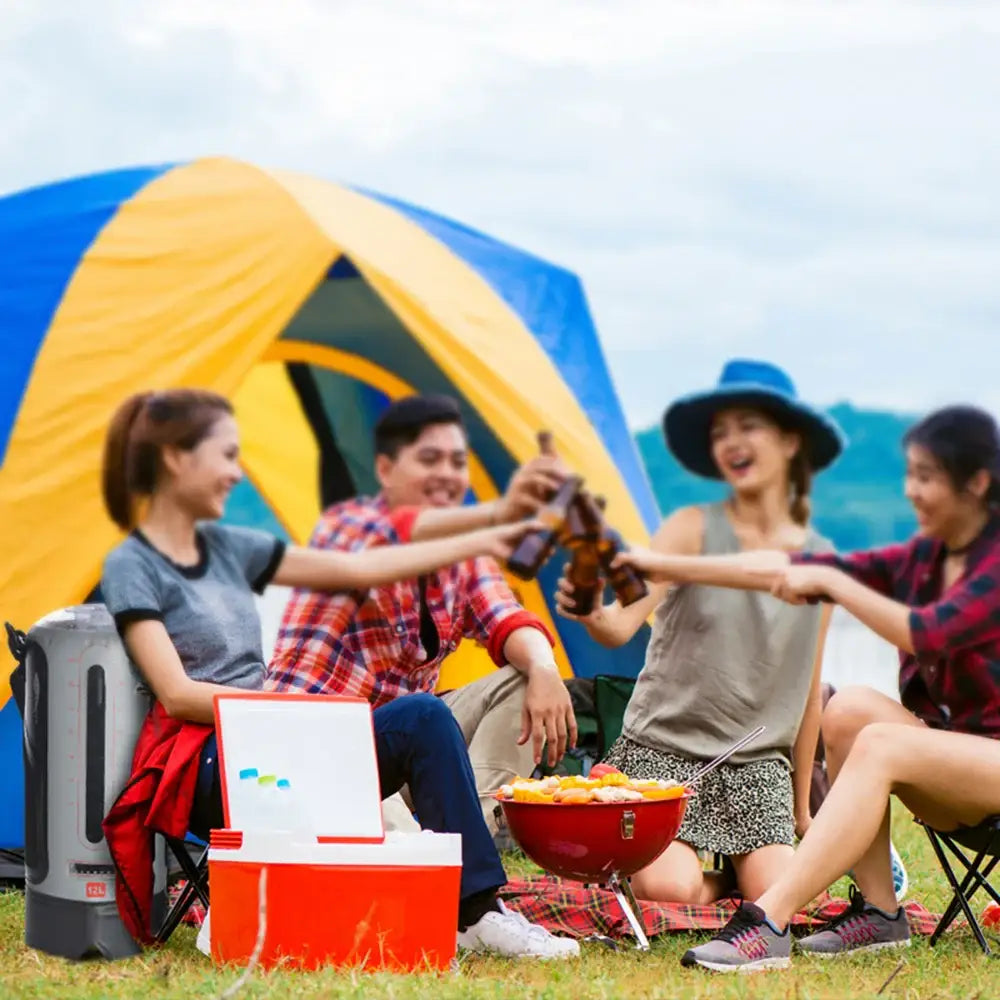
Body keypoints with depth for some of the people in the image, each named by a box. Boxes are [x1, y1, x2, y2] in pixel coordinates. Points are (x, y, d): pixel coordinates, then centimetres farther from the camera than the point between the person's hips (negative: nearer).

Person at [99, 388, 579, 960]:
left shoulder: (228, 548, 16)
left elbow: (357, 569, 18)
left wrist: (478, 544, 18)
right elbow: (177, 694, -12)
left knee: (425, 718, -16)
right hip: (207, 776, -7)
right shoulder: (132, 568, -4)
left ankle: (479, 911, -17)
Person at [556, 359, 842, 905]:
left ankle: (736, 867, 15)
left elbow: (808, 688, 12)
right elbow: (623, 623, -20)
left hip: (758, 762, 3)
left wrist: (801, 806, 15)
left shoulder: (818, 558, 5)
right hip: (662, 747, -3)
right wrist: (592, 614, -44)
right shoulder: (692, 528, -6)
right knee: (669, 891, -26)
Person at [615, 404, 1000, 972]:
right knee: (850, 708, -18)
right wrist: (662, 567, 1)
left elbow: (927, 635, -26)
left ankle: (767, 924, -35)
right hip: (952, 746, 7)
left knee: (881, 745, -29)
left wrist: (829, 581, -20)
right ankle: (878, 914, -15)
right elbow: (786, 570, 4)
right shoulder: (922, 557, 8)